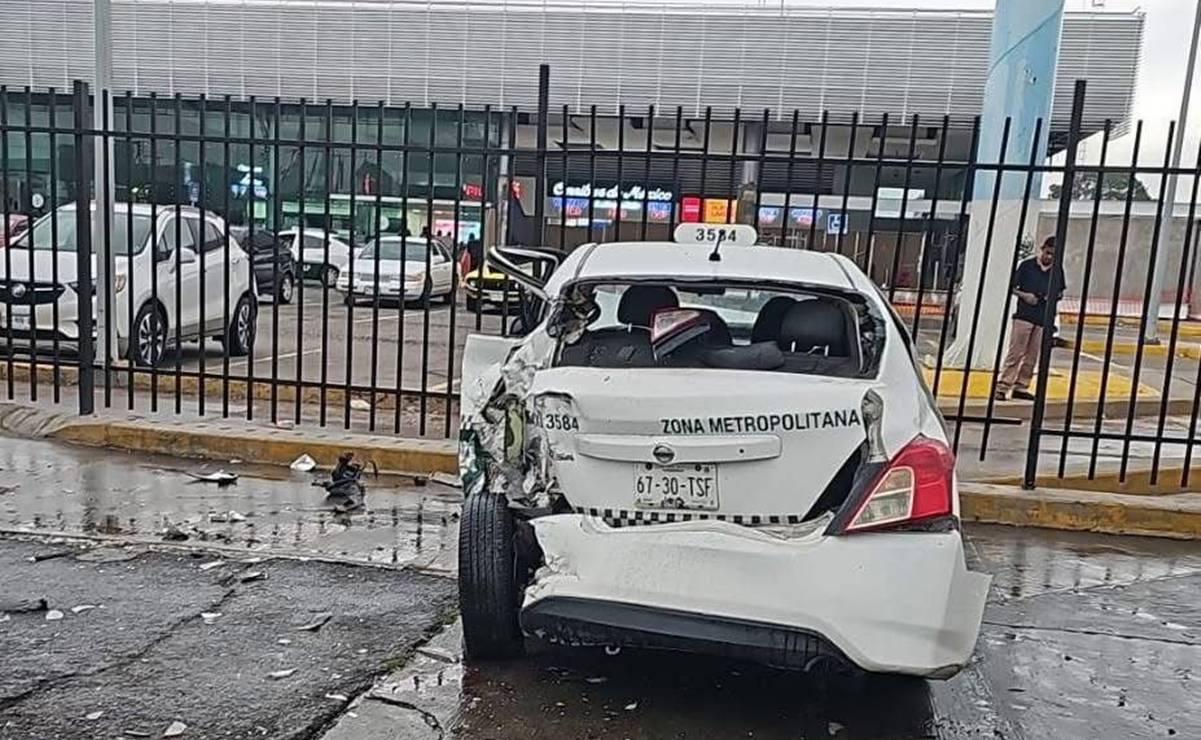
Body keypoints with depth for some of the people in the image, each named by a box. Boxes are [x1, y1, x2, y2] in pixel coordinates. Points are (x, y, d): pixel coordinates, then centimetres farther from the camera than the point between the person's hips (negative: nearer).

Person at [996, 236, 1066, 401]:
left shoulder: (1058, 270, 10)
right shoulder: (1027, 265, 1)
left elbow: (1060, 292, 19)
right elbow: (1012, 287, 4)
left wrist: (1054, 297, -2)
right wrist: (1024, 295, -13)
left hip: (1044, 319, 4)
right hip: (1024, 315, -4)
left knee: (1032, 356, 6)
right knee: (1015, 353, -7)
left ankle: (1021, 387, 14)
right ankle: (1002, 386, -6)